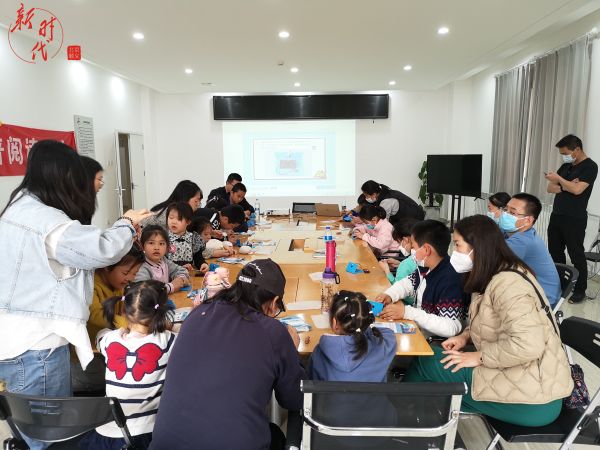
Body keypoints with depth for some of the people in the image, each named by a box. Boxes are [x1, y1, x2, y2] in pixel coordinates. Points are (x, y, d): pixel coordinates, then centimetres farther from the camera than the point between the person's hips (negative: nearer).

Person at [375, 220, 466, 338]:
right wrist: (389, 295, -8)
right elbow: (407, 283, 14)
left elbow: (451, 328, -32)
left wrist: (407, 312, -31)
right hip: (417, 326, 7)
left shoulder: (449, 281, -28)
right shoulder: (426, 267, -2)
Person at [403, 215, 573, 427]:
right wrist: (465, 336, 3)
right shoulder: (496, 276, 7)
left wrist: (478, 357, -20)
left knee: (425, 362, -5)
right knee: (433, 357, 7)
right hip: (520, 378, 9)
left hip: (532, 398, -9)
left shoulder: (507, 283, -24)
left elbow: (527, 345, -33)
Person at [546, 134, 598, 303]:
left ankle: (580, 291, 10)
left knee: (576, 255, 0)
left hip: (575, 219, -7)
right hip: (556, 216, 7)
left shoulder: (590, 166, -8)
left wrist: (559, 179, -9)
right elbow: (550, 188, 9)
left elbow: (577, 190, -20)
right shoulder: (566, 166, 14)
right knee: (555, 253, 12)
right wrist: (566, 186, -9)